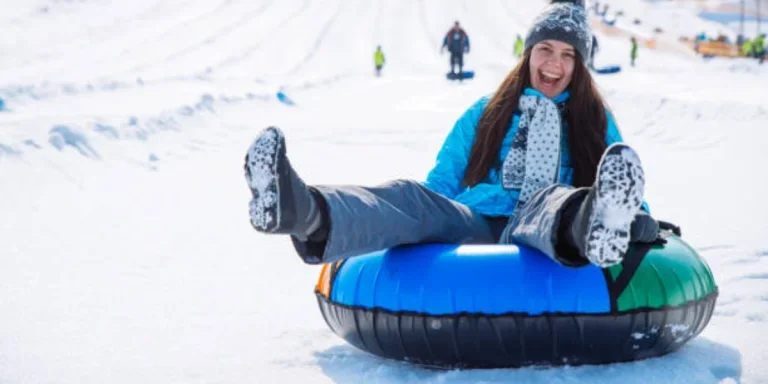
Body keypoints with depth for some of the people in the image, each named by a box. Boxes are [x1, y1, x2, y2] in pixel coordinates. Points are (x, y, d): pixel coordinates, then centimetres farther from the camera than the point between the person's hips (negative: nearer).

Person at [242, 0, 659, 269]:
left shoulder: (594, 121, 21)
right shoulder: (487, 113, 24)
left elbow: (622, 181, 15)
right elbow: (442, 182, 21)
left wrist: (641, 220, -9)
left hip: (538, 241, -2)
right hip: (474, 227, 2)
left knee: (548, 199, -38)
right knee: (413, 195, -30)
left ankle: (596, 229, -80)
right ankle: (303, 212, -63)